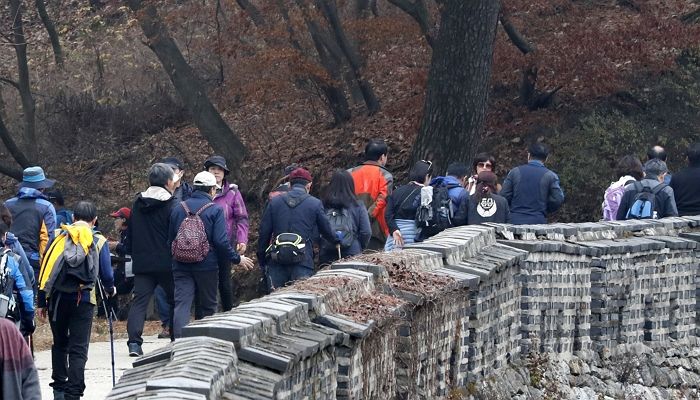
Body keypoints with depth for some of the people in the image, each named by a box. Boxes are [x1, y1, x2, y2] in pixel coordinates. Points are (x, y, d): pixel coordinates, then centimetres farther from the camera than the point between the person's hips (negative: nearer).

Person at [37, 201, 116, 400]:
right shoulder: (98, 242, 2)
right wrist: (110, 290, 25)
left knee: (59, 344, 19)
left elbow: (44, 270, 4)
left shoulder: (58, 238, 5)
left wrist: (42, 302, 10)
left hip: (57, 299, 2)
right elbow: (106, 273, 2)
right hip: (83, 300, -2)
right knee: (78, 348, 1)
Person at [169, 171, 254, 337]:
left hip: (181, 266, 3)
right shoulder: (215, 210, -7)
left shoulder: (178, 209, 7)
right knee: (209, 306, 12)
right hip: (207, 265, -2)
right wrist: (237, 259, -1)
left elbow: (170, 239, 12)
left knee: (181, 304, -4)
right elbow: (221, 241, -13)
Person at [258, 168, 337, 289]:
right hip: (303, 261, -2)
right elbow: (326, 230, 13)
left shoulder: (274, 202, 7)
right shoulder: (315, 204, 1)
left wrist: (262, 260, 18)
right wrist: (336, 240, 36)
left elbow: (264, 233, 9)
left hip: (277, 262, 2)